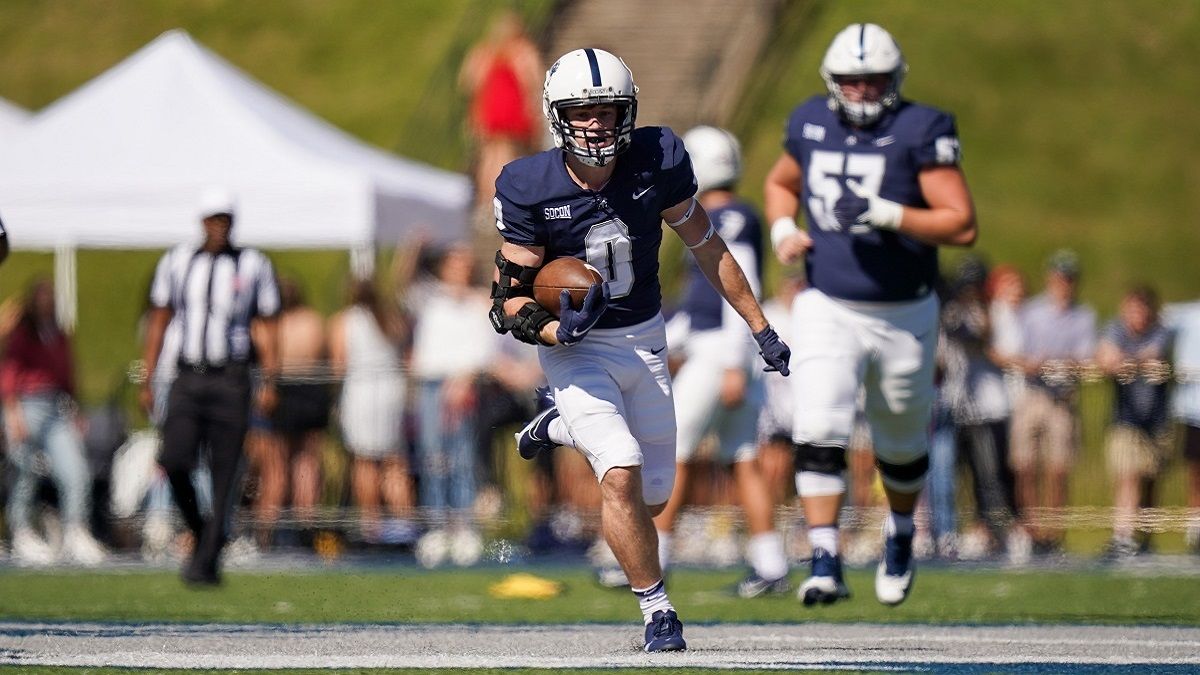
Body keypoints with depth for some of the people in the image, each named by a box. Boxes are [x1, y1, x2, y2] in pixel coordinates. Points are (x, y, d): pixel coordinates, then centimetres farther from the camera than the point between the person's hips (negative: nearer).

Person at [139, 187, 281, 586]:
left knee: (225, 473, -4)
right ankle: (199, 530, 12)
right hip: (188, 378, 1)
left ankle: (207, 561, 0)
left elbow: (269, 327, 6)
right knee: (175, 460, -14)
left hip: (231, 381, -1)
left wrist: (270, 382, -4)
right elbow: (158, 322, 12)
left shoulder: (254, 266, 4)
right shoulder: (177, 262, 8)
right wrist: (147, 380, 7)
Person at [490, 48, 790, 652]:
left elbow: (706, 247, 1)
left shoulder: (657, 161, -13)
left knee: (653, 495, 11)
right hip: (577, 351, -4)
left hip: (645, 342, 4)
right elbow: (511, 297, -12)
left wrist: (760, 328, 4)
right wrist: (557, 330, -34)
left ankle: (563, 427, 39)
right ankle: (657, 612, -6)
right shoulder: (529, 189, -18)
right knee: (622, 473, -22)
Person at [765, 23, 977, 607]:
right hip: (828, 311, 2)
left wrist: (887, 214, -30)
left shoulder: (921, 132, -13)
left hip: (904, 317, -2)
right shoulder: (812, 123, 1)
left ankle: (899, 534, 44)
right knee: (817, 436, -17)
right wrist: (783, 229, 0)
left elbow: (962, 225, -18)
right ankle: (825, 564, -18)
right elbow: (781, 183, 21)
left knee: (901, 444, 17)